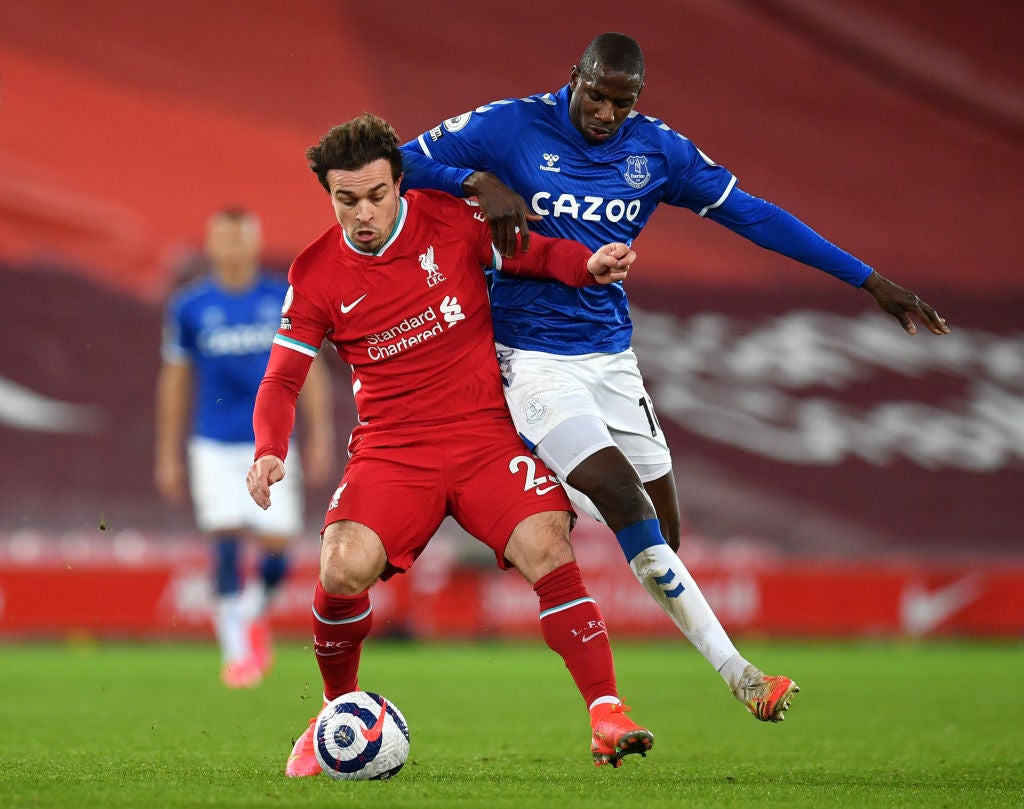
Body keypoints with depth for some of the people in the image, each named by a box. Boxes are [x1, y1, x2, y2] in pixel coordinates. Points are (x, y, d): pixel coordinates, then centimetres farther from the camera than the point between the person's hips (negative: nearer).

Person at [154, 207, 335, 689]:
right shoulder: (189, 306, 0)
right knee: (226, 543, -12)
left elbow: (309, 371, 6)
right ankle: (236, 652, -5)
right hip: (215, 447, -1)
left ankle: (255, 613, 28)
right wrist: (168, 455, 7)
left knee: (276, 553, -3)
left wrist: (321, 439, 0)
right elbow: (175, 379, 7)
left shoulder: (284, 300, 1)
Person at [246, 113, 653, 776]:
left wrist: (587, 265, -11)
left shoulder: (451, 219, -1)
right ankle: (340, 708, 4)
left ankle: (607, 715, -18)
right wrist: (270, 452, -14)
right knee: (344, 569, -24)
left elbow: (530, 255, 11)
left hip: (486, 434, 0)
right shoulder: (316, 275, 0)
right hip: (391, 449, 0)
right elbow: (282, 379, 4)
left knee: (547, 548, -24)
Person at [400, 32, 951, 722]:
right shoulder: (513, 127, -9)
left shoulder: (658, 150, 2)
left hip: (610, 353, 6)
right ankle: (737, 672, -19)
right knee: (624, 497, -21)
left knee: (658, 527, 3)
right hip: (533, 358, -6)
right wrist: (479, 182, -28)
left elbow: (751, 215, 6)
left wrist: (871, 282, 5)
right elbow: (400, 165, -9)